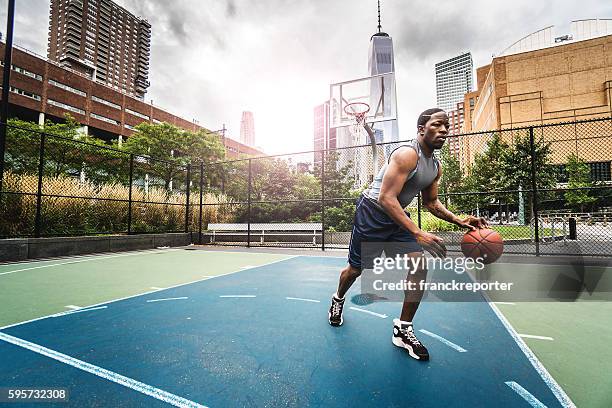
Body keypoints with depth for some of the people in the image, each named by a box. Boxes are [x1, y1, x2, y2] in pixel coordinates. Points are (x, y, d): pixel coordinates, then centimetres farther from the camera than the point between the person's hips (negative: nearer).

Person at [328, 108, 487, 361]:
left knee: (420, 267, -6)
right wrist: (418, 233, -36)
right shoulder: (407, 154, -23)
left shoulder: (436, 167, 5)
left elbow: (431, 202, 17)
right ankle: (338, 300, 41)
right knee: (356, 269, 7)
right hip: (372, 211, -7)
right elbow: (386, 199, -31)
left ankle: (403, 330, 9)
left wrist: (459, 221, 1)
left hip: (397, 216, 8)